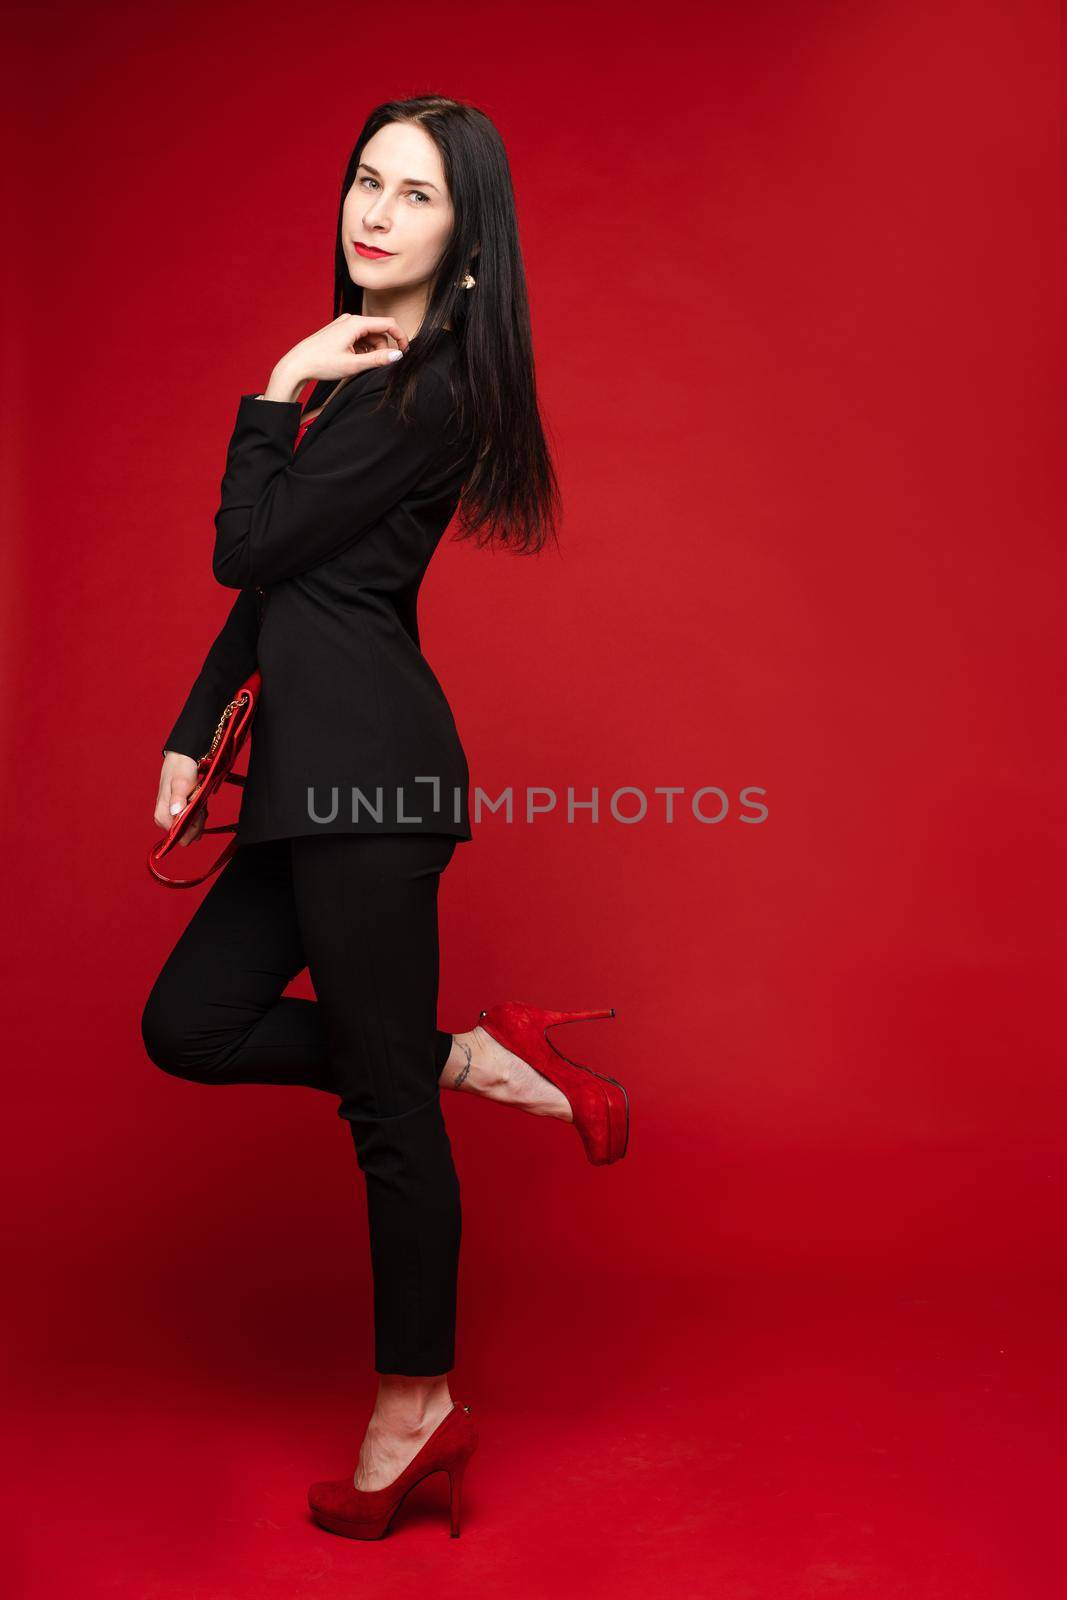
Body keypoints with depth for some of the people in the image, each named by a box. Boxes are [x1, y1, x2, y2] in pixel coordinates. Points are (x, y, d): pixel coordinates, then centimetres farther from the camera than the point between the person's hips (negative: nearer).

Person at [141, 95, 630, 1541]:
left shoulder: (433, 392, -11)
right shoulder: (366, 371, 19)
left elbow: (248, 548, -12)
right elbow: (274, 575, 17)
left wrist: (278, 392, 1)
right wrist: (194, 733, 16)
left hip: (368, 764, -10)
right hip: (316, 761, 10)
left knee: (383, 1095, 1)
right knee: (189, 1023, 13)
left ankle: (420, 1409, 19)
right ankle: (472, 1059, 17)